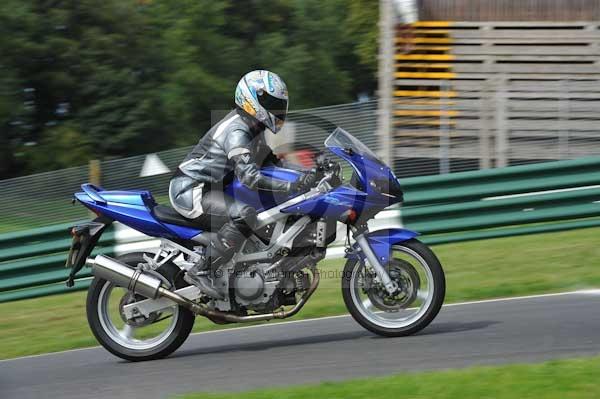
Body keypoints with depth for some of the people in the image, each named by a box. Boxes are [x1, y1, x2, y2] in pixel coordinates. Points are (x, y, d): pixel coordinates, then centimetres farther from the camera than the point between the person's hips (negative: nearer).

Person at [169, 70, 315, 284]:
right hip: (191, 191, -11)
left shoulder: (254, 126, 9)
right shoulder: (237, 130, -22)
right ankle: (202, 272, -27)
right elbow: (249, 177, -34)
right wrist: (292, 186, -40)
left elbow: (265, 158, 23)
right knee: (244, 215, -32)